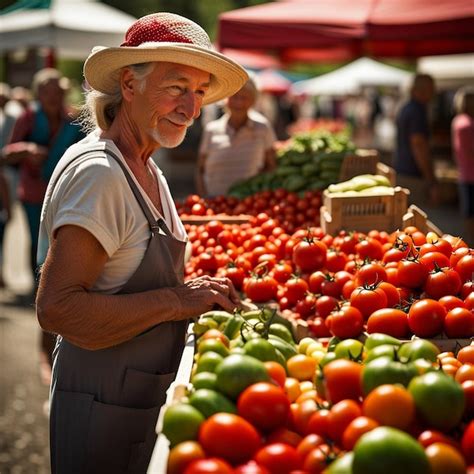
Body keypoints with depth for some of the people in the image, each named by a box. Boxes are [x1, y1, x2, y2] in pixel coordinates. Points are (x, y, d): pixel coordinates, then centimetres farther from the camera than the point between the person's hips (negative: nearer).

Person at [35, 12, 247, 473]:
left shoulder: (146, 170, 8)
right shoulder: (98, 173, -21)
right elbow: (56, 307, -28)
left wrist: (199, 293, 0)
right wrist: (175, 301, -25)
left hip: (142, 400, 9)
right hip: (100, 406, -9)